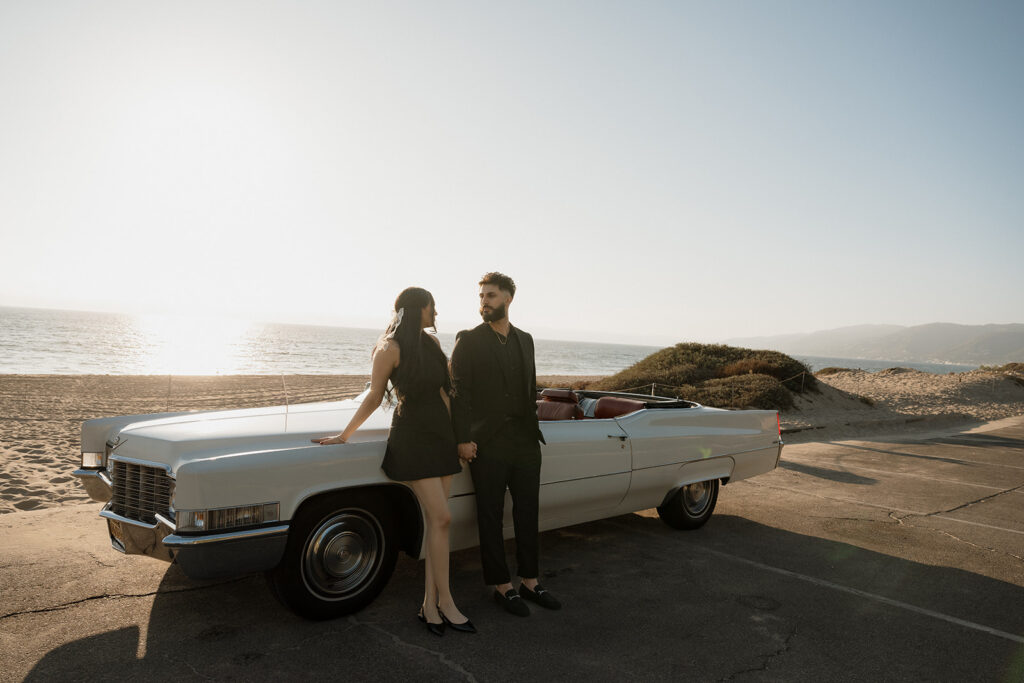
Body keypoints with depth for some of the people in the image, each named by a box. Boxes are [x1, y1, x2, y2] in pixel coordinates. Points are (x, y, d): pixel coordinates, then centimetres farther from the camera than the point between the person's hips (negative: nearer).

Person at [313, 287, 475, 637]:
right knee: (441, 518, -11)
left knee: (436, 520, 4)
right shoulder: (391, 348, -8)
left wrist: (455, 436, 11)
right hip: (411, 437, -6)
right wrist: (344, 435, 4)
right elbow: (374, 398, 1)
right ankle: (445, 602, 3)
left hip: (440, 434, 7)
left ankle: (430, 604, 12)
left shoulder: (433, 343, 12)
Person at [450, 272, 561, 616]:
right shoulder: (468, 340, -3)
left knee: (527, 513, 13)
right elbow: (459, 392, -8)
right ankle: (502, 587, 19)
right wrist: (463, 439, -14)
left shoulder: (525, 340, 12)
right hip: (488, 445, -5)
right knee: (491, 517, 6)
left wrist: (533, 429, 11)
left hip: (525, 442, 5)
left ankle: (529, 581, 27)